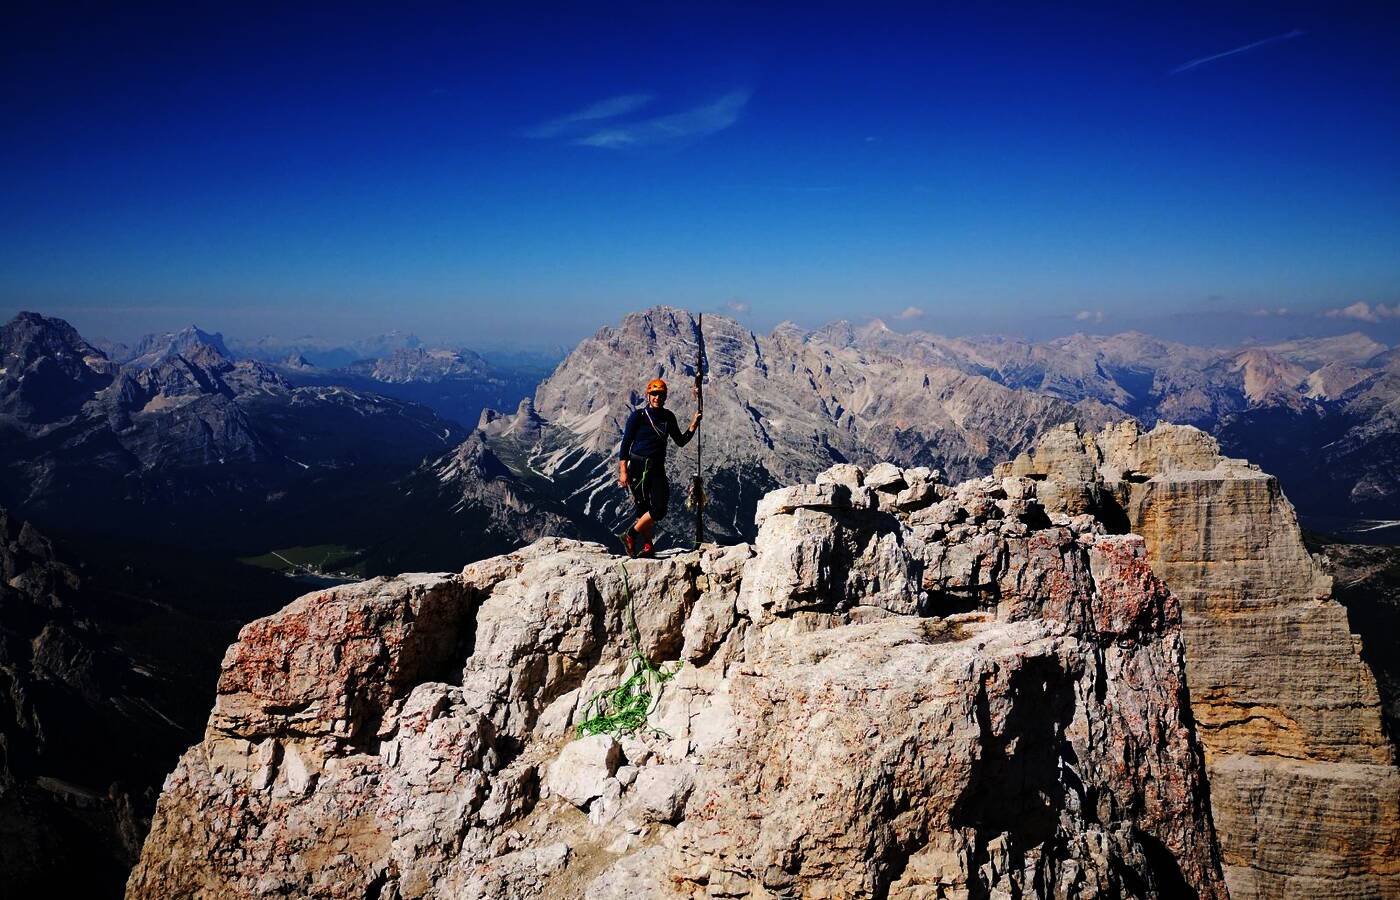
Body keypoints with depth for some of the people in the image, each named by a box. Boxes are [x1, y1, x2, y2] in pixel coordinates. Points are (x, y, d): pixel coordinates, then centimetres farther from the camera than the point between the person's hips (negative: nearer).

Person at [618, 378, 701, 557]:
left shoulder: (668, 417, 8)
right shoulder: (637, 416, -4)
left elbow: (680, 442, 14)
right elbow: (625, 444, -4)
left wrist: (693, 426, -1)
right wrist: (623, 471, -9)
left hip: (658, 468, 3)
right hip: (638, 468, -3)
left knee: (660, 509, -11)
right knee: (644, 508, -3)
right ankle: (643, 543, 15)